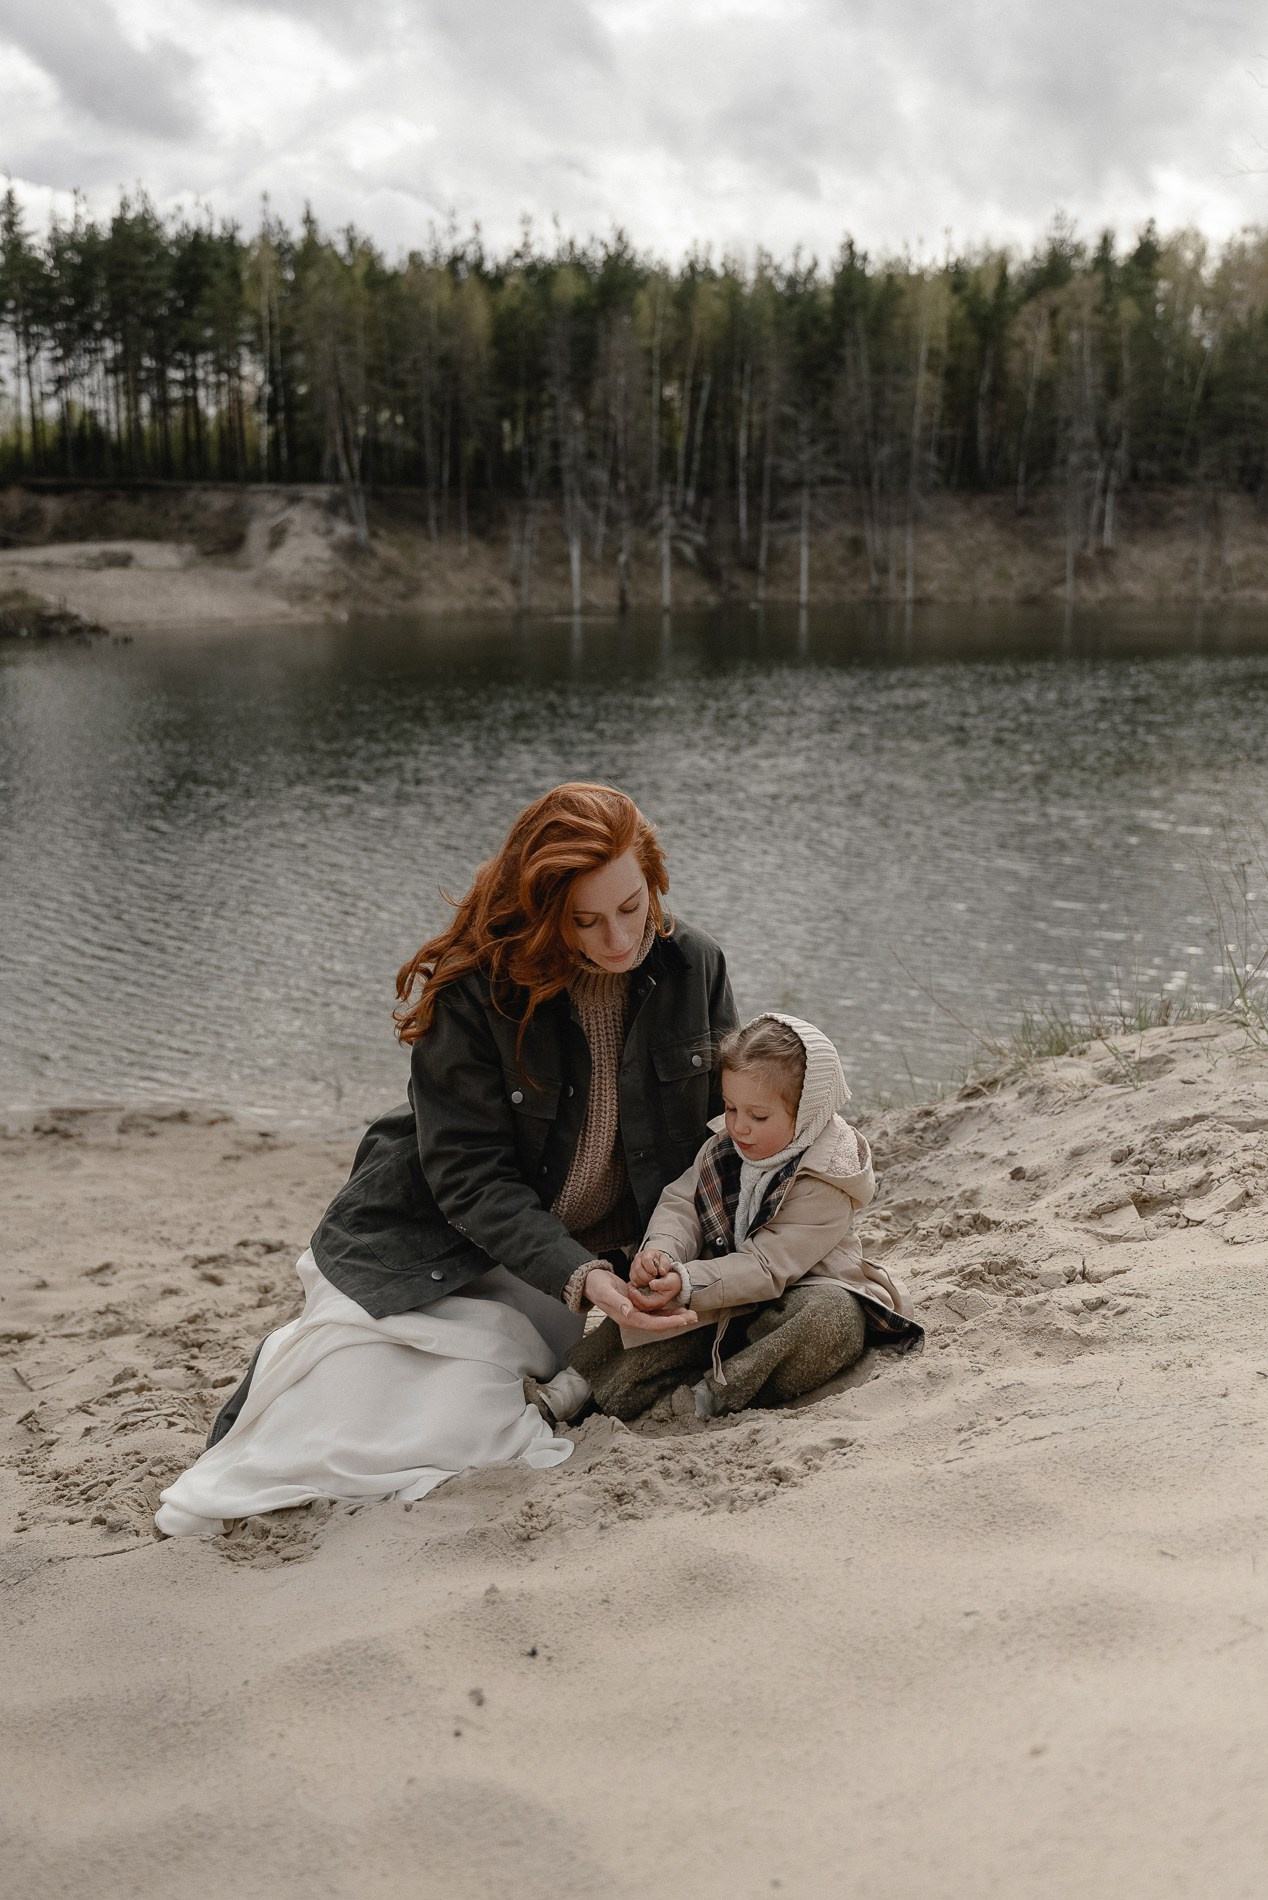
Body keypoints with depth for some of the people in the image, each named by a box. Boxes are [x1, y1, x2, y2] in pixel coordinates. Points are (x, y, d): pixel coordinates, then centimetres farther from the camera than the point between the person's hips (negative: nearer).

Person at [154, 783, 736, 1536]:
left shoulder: (694, 964, -8)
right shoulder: (470, 992, -20)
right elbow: (471, 1179, -19)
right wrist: (580, 1276, -32)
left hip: (602, 1257, 3)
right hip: (436, 1251, -2)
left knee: (455, 1429, -15)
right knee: (355, 1429, -14)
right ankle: (308, 1361, 18)